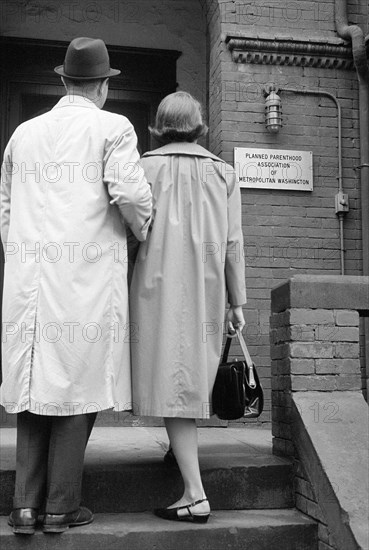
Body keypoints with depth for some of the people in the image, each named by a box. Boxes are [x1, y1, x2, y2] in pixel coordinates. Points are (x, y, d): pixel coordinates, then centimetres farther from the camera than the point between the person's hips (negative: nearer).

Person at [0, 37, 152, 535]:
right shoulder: (113, 128, 1)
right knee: (76, 384, 2)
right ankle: (61, 507, 7)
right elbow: (128, 193, -12)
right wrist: (143, 229, 6)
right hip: (88, 272, -4)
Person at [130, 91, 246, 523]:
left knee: (170, 378, -4)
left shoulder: (145, 167, 1)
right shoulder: (222, 173, 8)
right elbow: (233, 243, 3)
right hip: (205, 291, 3)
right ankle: (181, 449, 35)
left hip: (158, 287, -3)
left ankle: (195, 495, -8)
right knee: (194, 371, 19)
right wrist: (237, 302, 6)